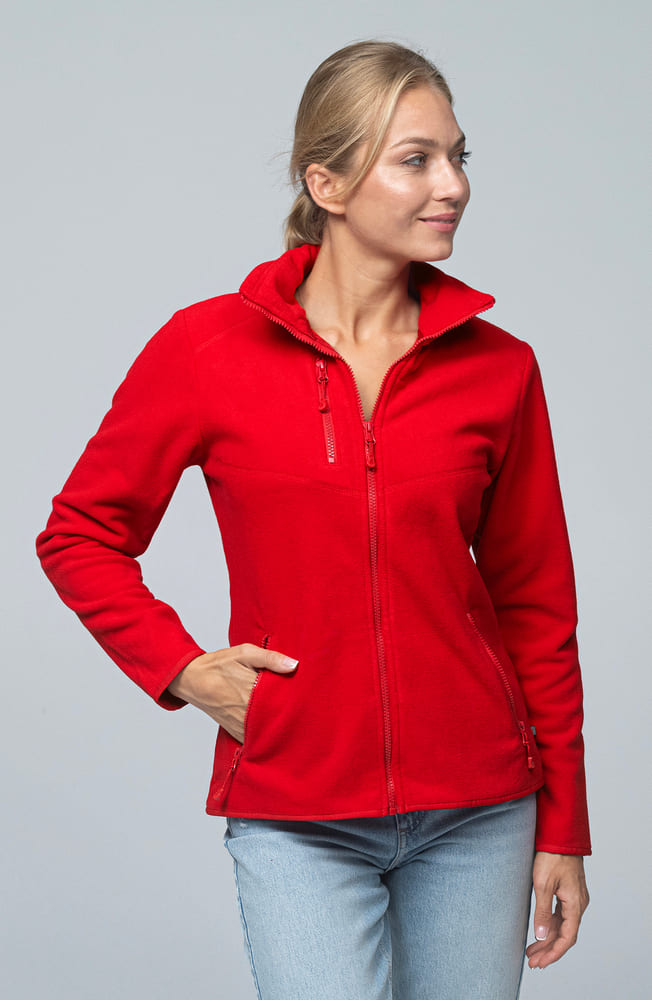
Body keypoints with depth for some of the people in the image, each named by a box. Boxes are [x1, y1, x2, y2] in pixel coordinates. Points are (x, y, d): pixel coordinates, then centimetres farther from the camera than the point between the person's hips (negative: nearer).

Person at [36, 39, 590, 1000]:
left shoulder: (497, 366, 1)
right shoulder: (208, 347, -4)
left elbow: (536, 606, 7)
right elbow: (80, 533, 8)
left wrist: (562, 831, 8)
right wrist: (180, 668, -5)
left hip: (477, 812, 2)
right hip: (294, 816, -2)